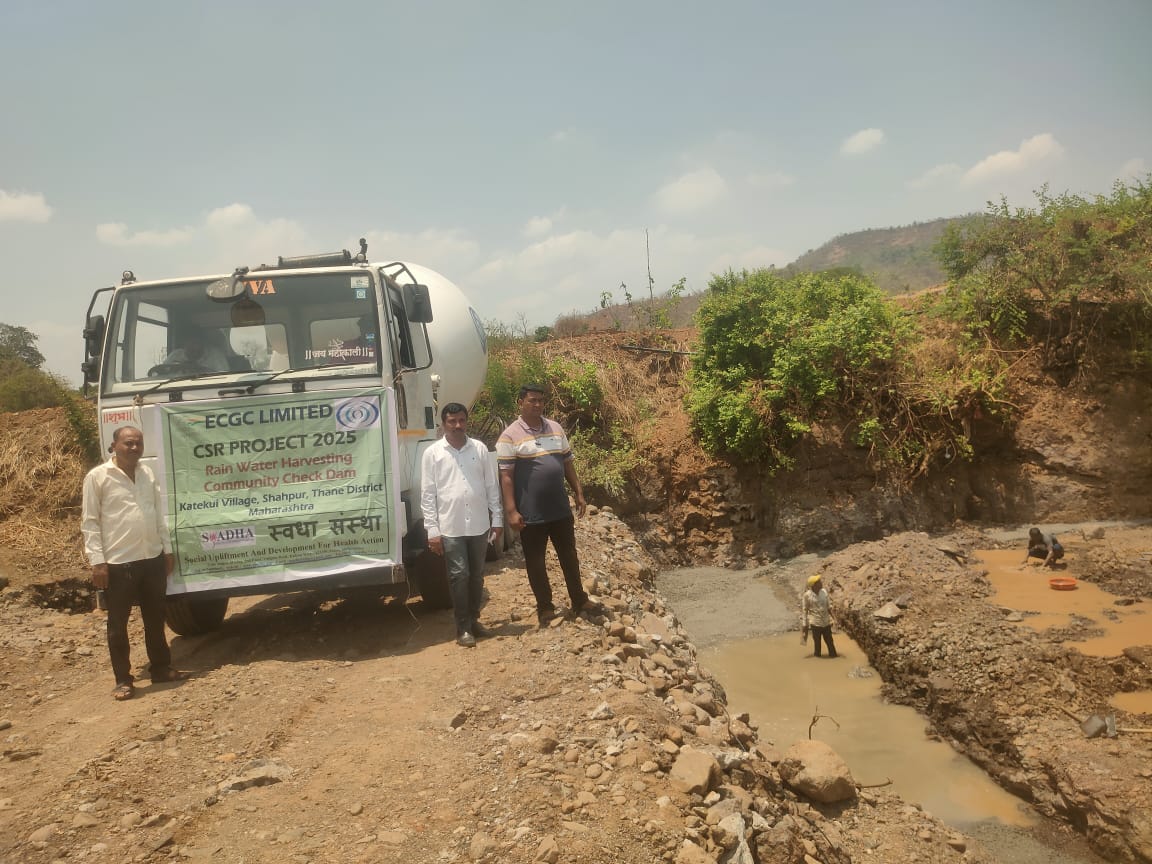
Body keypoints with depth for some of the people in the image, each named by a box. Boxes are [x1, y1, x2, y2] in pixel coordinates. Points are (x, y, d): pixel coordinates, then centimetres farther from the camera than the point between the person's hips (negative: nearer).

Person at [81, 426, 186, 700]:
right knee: (118, 624, 5)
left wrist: (167, 548, 13)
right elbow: (89, 522, -7)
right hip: (118, 563, -5)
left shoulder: (147, 473, 9)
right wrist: (97, 561, -13)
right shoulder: (98, 477, -6)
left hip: (153, 559, 5)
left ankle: (161, 668, 27)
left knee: (155, 618, 15)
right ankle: (123, 680, 16)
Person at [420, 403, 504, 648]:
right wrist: (432, 530, -8)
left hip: (479, 525, 3)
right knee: (459, 575, -1)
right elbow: (428, 494, -3)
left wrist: (497, 518, 4)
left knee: (476, 575, 12)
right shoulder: (432, 453, -2)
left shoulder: (479, 448, 4)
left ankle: (474, 620, 27)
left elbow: (492, 486, 7)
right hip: (450, 528, -3)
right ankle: (463, 628, 9)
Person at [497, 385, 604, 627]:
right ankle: (545, 608, 20)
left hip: (560, 508, 5)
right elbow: (506, 476, -11)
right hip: (531, 513, -5)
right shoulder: (510, 436, -9)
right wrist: (511, 511, -16)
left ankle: (579, 601, 28)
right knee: (535, 562, 7)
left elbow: (568, 463, 14)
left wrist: (579, 494, 10)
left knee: (569, 556, 14)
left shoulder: (556, 428, 7)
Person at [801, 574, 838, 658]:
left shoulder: (824, 592, -1)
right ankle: (817, 654, 28)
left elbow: (828, 607, 10)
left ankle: (833, 654, 27)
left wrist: (831, 618, 13)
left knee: (829, 639, 12)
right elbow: (804, 610, -7)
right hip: (815, 623, -3)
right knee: (817, 640, 10)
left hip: (826, 622, 3)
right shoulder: (807, 595, -13)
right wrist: (805, 624, -7)